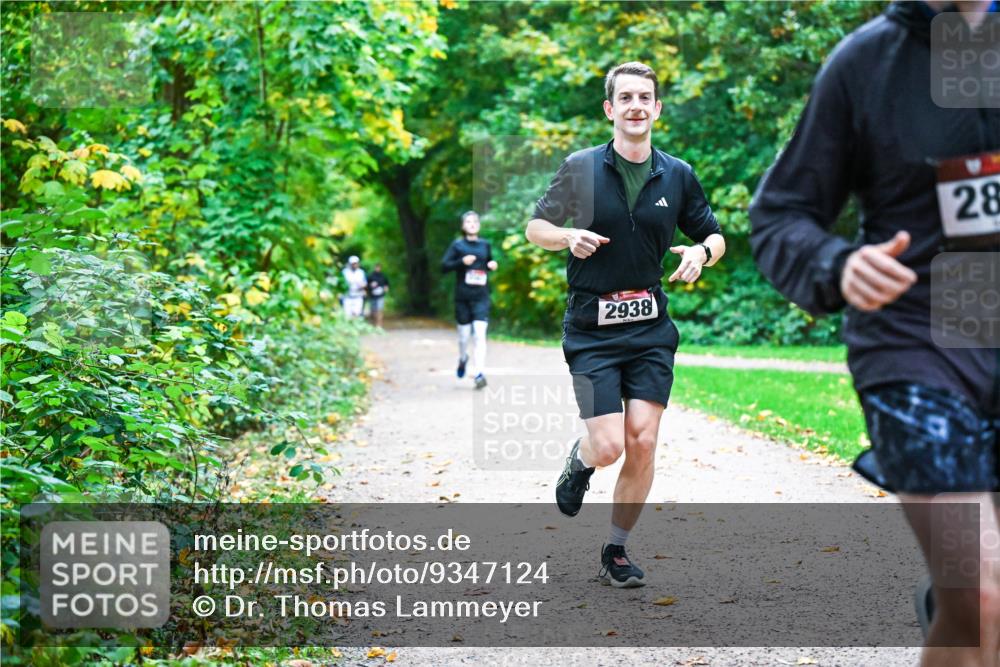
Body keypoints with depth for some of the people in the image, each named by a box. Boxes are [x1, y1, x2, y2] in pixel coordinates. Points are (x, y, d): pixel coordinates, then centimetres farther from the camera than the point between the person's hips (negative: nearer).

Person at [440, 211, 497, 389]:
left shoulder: (485, 245, 10)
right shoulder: (457, 245, 2)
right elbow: (444, 266, -3)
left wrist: (492, 265, 3)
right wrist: (462, 262, -17)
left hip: (481, 297, 1)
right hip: (462, 297, -1)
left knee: (479, 335, -14)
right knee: (464, 336, 8)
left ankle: (480, 374, -19)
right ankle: (463, 359, 41)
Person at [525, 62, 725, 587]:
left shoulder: (678, 175, 5)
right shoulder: (580, 167, -2)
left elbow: (714, 235, 15)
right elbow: (535, 228, 6)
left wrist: (701, 253, -8)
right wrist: (569, 236, -15)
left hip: (651, 328, 2)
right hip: (591, 330, -2)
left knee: (642, 442, -5)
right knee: (608, 446, -10)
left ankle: (616, 550, 13)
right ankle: (580, 460, 29)